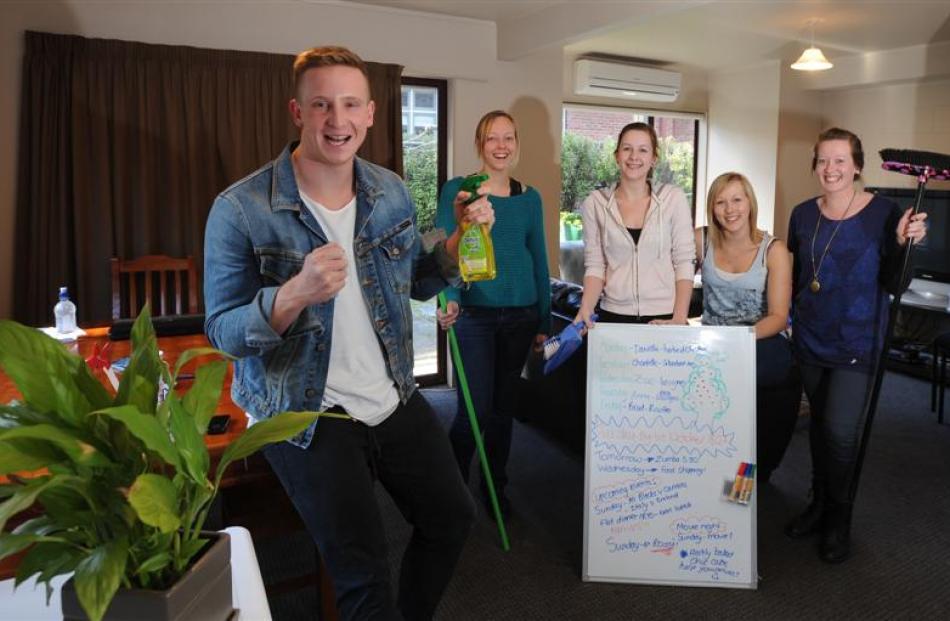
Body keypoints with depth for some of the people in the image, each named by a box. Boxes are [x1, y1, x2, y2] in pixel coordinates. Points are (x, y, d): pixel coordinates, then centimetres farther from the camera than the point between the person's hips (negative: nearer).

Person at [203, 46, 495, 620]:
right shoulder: (242, 210, -17)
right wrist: (295, 293, -34)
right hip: (308, 415, -5)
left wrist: (460, 240, -9)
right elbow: (223, 332, -15)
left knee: (453, 516, 19)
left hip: (396, 398, 6)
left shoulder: (391, 193, -1)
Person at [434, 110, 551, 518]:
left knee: (504, 406, 12)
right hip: (474, 314, -3)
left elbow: (539, 260, 12)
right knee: (476, 408, -5)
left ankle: (495, 488, 30)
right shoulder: (457, 190, -2)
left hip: (521, 315, 4)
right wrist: (450, 299, -27)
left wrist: (544, 322, 11)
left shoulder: (529, 197, 9)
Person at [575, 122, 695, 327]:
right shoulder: (595, 202, -2)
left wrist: (680, 319, -11)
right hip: (613, 315, 1)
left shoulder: (673, 198, -3)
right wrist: (585, 310, -14)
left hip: (664, 317, 0)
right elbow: (595, 266, 0)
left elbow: (684, 262, -3)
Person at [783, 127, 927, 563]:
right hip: (810, 340, 4)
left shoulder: (882, 213, -9)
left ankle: (839, 520, 14)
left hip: (856, 342, -4)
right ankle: (820, 504, 33)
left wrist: (903, 243, -22)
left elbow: (895, 286, -7)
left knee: (841, 430, -8)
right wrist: (796, 319, 4)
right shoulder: (803, 215, 3)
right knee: (820, 423, 15)